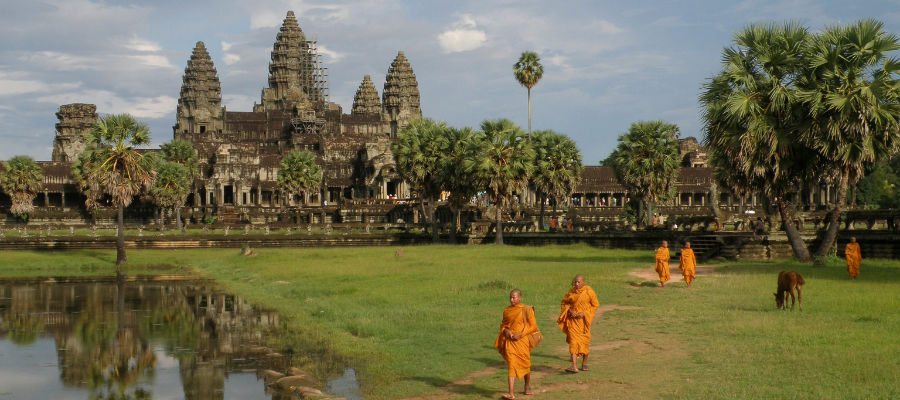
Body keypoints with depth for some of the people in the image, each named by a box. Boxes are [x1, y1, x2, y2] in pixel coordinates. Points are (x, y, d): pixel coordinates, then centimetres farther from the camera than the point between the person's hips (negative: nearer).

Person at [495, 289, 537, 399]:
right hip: (509, 342, 2)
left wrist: (521, 334, -14)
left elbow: (533, 326, -4)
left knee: (525, 365, 13)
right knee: (512, 366, -8)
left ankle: (527, 386, 41)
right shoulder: (507, 311, 6)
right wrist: (505, 331, -5)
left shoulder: (527, 310, -5)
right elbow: (503, 325, 18)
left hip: (522, 341, -2)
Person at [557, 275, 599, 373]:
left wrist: (584, 313, -12)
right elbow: (564, 303, 12)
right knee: (573, 341, -11)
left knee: (585, 341, 10)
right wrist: (570, 311, -8)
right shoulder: (571, 292, 1)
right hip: (573, 320, 1)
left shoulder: (589, 292, -5)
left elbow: (595, 305, -1)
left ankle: (584, 363, 31)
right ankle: (574, 366, -19)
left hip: (584, 320, -1)